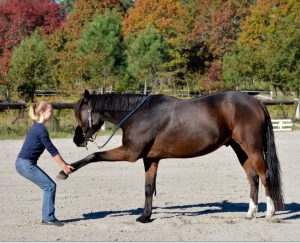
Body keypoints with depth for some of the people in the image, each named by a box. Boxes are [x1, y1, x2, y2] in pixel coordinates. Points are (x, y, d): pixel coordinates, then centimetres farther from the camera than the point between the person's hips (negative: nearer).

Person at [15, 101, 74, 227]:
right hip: (25, 164, -10)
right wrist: (64, 166, -6)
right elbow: (52, 150, -13)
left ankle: (47, 217, 15)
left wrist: (64, 164, 15)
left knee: (49, 186, 11)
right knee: (50, 186, -7)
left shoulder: (37, 127, 15)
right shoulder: (41, 129, -16)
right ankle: (48, 217, -3)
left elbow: (51, 149, 17)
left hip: (24, 163, 10)